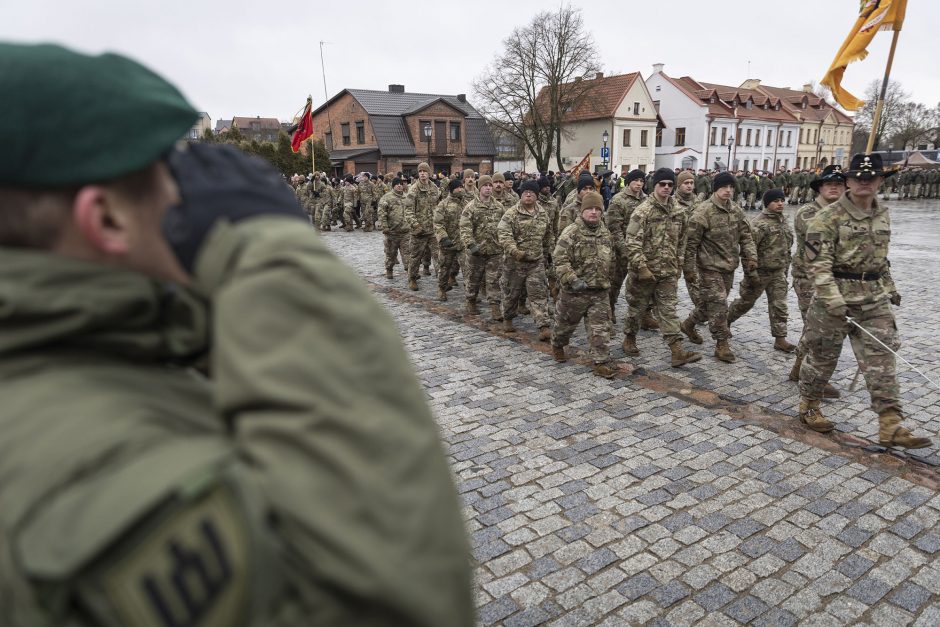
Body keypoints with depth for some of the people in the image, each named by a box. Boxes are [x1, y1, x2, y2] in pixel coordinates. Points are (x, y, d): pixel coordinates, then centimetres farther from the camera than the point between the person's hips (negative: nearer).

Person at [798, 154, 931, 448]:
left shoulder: (883, 215, 11)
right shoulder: (828, 217, -12)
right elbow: (819, 262, -18)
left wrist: (890, 287, 23)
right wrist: (832, 298, -25)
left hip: (875, 302, 6)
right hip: (835, 300, -6)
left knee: (882, 362, 2)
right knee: (822, 358, 6)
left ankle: (891, 426, 5)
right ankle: (808, 407, 25)